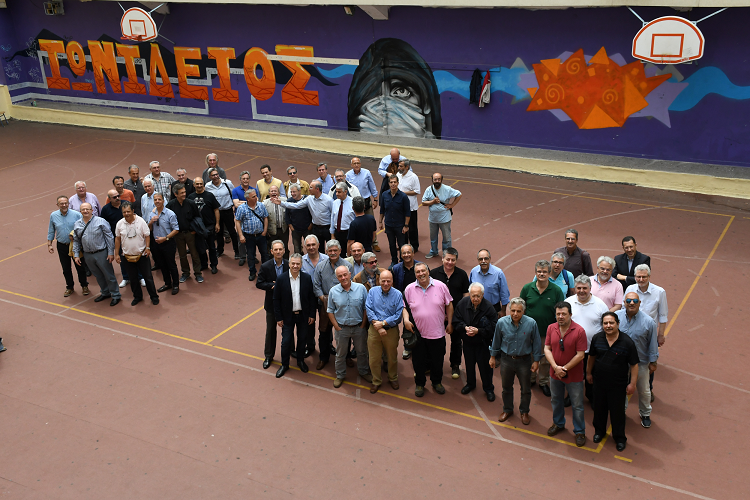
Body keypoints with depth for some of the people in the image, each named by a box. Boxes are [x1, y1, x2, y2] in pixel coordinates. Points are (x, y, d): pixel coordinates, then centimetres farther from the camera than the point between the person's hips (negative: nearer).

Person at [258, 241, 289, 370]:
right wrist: (274, 285, -22)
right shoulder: (265, 266, -11)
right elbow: (259, 284, -10)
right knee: (270, 330, 13)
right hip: (272, 303, 0)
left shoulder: (289, 265, -10)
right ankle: (268, 356, 28)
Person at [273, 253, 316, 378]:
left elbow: (312, 297, -1)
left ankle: (300, 360, 38)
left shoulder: (307, 278, -8)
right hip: (288, 316, -1)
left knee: (302, 339, 16)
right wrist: (279, 318, -7)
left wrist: (312, 314, -2)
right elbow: (276, 300, -6)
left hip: (303, 315, 2)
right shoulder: (281, 279, -12)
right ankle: (284, 364, 25)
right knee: (286, 341, 5)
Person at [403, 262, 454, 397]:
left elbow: (449, 305, 3)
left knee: (437, 360, 15)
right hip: (418, 333, 0)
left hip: (437, 333, 0)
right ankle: (420, 384, 33)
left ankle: (437, 382, 37)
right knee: (418, 361, 12)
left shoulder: (440, 286, -6)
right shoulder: (410, 289, -3)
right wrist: (406, 320, -10)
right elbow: (404, 307, 7)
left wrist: (450, 324, 4)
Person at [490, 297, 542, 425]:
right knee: (506, 388, 18)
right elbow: (496, 341, 1)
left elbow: (536, 343, -4)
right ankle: (507, 410, 41)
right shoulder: (501, 322, -15)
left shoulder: (531, 323, -18)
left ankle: (524, 412, 38)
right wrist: (493, 357, 9)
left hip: (524, 361, -1)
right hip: (506, 360, 1)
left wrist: (536, 360, -1)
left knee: (525, 389, 15)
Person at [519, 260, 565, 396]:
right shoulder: (527, 288, -5)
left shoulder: (556, 291, -9)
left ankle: (544, 382, 33)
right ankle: (530, 379, 38)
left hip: (548, 332, -1)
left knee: (546, 359, 13)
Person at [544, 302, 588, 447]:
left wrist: (565, 368, -18)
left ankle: (579, 431, 25)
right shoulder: (551, 328, -5)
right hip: (555, 373, 4)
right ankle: (558, 424, 44)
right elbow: (547, 349, -4)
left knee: (577, 405, 8)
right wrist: (555, 367, -16)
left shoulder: (579, 331, -18)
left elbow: (580, 355, -18)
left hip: (574, 375, -4)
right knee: (556, 400, 23)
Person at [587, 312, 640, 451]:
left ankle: (619, 438, 30)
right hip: (599, 381, 3)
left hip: (618, 385, -3)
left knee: (617, 411, 9)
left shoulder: (627, 342, -18)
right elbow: (591, 356, 9)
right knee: (599, 408, 19)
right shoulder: (597, 338, -8)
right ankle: (599, 431, 43)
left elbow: (634, 364, -10)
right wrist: (589, 373, 16)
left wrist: (632, 383, -10)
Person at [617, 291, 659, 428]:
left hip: (641, 362, -1)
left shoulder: (648, 321, -18)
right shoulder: (616, 316, -14)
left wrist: (653, 362, -2)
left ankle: (645, 414, 42)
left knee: (644, 390, 18)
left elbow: (652, 343, -7)